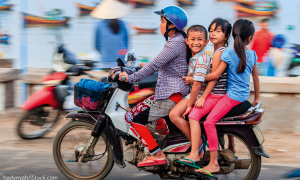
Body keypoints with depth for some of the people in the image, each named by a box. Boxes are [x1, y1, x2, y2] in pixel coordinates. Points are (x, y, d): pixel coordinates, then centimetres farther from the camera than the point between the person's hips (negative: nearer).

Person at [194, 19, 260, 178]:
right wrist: (257, 98, 29)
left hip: (232, 95, -8)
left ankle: (214, 163, -27)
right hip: (244, 95, 8)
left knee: (209, 122, -18)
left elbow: (216, 74, -14)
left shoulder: (228, 54, -11)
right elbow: (256, 77, 17)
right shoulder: (252, 54, 8)